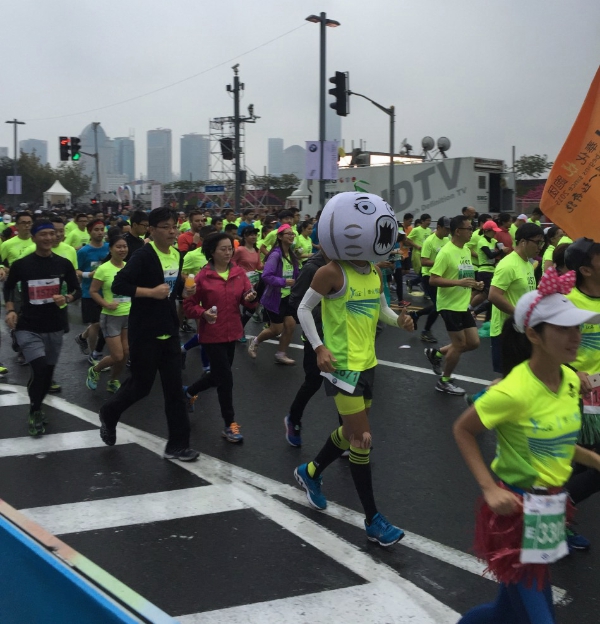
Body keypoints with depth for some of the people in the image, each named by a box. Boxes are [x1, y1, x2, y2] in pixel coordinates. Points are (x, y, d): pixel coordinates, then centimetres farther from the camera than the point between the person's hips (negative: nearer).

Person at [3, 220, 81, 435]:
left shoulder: (63, 264, -2)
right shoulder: (21, 264, -7)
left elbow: (77, 290, 8)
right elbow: (8, 287, 10)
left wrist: (66, 299, -13)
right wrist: (10, 310, -4)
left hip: (54, 327, 3)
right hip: (28, 327, -3)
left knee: (48, 373, 12)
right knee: (40, 369, -18)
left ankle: (36, 409, 37)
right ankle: (35, 413, 3)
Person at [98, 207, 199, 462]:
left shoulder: (176, 255, 7)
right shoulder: (144, 255, -17)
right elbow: (118, 285, -23)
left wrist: (183, 292, 2)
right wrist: (152, 292, -27)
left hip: (169, 331, 7)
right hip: (144, 332, -7)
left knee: (174, 386, 5)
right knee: (141, 384, 5)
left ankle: (177, 445, 11)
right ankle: (109, 413, 35)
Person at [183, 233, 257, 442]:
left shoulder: (239, 273, 0)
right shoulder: (202, 277, -11)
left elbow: (248, 302, 1)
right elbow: (189, 305, -6)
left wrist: (250, 298, -22)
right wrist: (203, 313, -25)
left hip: (231, 333, 5)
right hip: (211, 335, -5)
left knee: (218, 375, 18)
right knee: (225, 379, -6)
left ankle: (188, 391, 47)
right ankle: (229, 425, 8)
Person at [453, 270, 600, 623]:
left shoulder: (571, 381, -1)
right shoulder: (515, 391, -24)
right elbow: (463, 431, -13)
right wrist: (489, 489, -20)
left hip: (551, 508, 8)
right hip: (517, 510, -8)